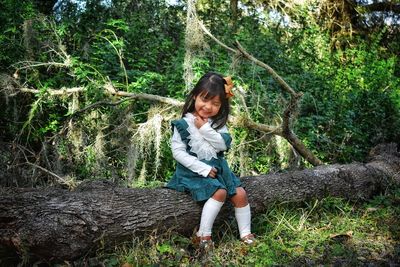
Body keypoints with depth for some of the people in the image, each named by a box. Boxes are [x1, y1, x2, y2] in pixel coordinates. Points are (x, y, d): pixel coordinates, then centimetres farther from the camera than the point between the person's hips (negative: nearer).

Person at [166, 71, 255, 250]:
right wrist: (203, 168, -19)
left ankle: (245, 233, 14)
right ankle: (203, 235, -15)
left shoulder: (218, 123, 3)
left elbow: (224, 145, -9)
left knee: (240, 194, -2)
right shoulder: (184, 124, -11)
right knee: (220, 192, -26)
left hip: (217, 167, 6)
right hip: (194, 171, -5)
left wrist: (205, 128, -19)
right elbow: (178, 152, -15)